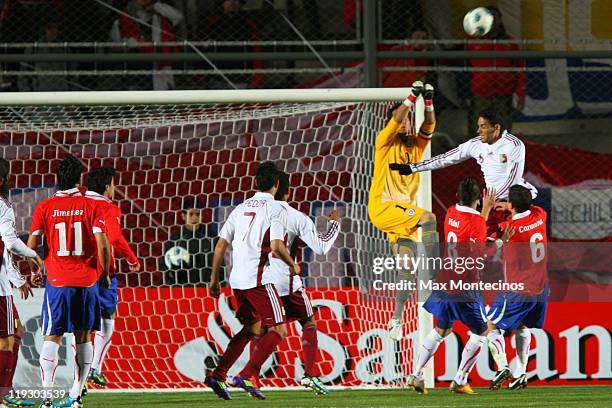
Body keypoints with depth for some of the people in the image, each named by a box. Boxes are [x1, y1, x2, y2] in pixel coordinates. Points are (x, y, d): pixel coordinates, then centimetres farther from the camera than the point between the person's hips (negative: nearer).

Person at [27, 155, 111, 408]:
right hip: (87, 280, 1)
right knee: (83, 338, 11)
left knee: (52, 338, -1)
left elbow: (31, 245, -3)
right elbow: (102, 244, -9)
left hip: (57, 280, -1)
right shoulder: (91, 206, -1)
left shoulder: (45, 207, -1)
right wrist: (105, 273, 5)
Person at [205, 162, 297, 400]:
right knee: (277, 331, -1)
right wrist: (293, 265, 1)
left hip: (237, 280, 7)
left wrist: (214, 279, 18)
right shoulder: (276, 210, -6)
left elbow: (221, 245, 12)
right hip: (259, 278, -7)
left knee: (252, 328, 22)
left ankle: (218, 375, 12)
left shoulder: (241, 208, 14)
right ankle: (245, 376, -15)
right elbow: (276, 246, -17)